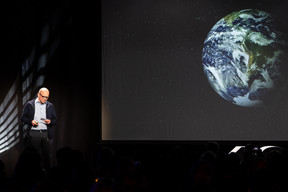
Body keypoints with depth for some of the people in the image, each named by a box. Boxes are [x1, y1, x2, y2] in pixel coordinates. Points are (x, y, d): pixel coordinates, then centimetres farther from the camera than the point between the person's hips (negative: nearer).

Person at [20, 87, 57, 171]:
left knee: (46, 154, -1)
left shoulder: (50, 106, 11)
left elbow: (55, 120, 14)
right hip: (34, 133, -2)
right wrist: (31, 121, -12)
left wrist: (50, 121, -8)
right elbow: (23, 117, 6)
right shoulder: (29, 104, 6)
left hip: (46, 133, 2)